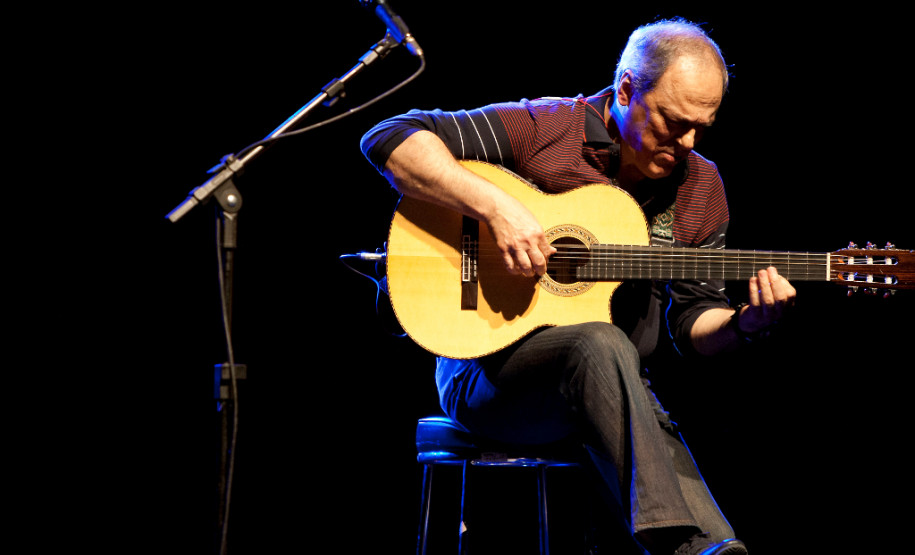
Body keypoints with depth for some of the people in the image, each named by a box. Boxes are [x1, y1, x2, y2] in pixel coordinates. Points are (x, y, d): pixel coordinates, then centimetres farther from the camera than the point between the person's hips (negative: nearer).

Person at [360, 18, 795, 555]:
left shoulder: (701, 188, 9)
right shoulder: (540, 129, -7)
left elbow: (693, 320, 13)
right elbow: (390, 139, -12)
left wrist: (746, 321, -10)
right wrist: (496, 205, -23)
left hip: (613, 392, 4)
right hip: (488, 368, -4)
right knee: (602, 343, -37)